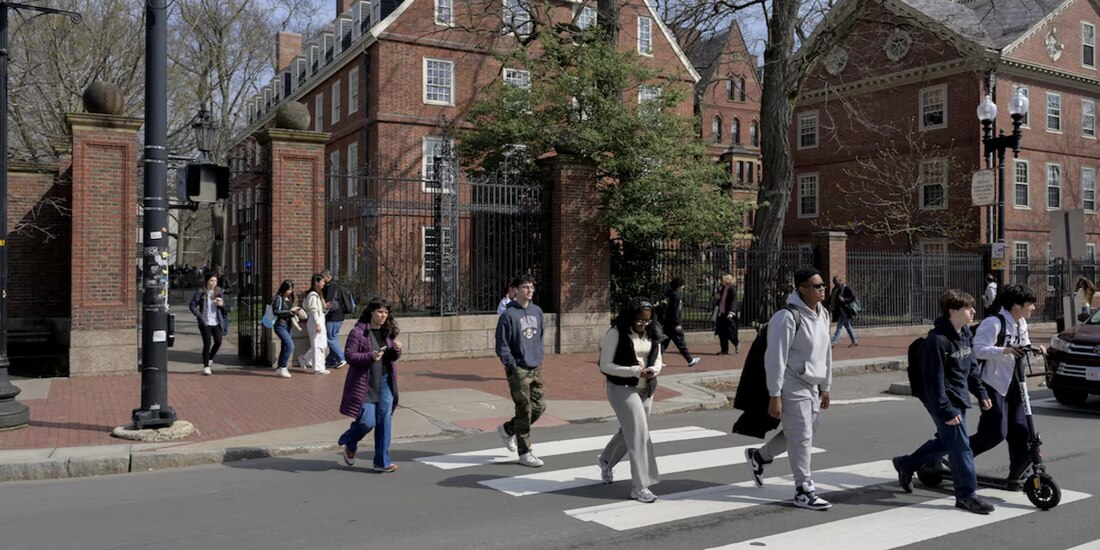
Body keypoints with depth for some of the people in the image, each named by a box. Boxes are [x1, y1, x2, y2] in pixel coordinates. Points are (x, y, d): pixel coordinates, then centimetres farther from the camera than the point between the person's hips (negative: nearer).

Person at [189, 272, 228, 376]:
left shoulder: (218, 292, 7)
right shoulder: (200, 292, -5)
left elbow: (223, 307, 18)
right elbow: (192, 305, -2)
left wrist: (222, 304, -5)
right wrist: (199, 316, -12)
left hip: (217, 322, 4)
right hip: (205, 322, -4)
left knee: (218, 342, 1)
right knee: (207, 343, -4)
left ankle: (210, 358, 29)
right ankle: (206, 366, 6)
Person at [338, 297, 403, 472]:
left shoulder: (388, 332, 8)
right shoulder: (358, 332, -10)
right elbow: (349, 355, -12)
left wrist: (396, 350, -8)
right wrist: (370, 356, -27)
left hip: (385, 381, 5)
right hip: (365, 382, -5)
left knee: (384, 419, 1)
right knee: (368, 422, -6)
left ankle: (382, 462, 10)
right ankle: (350, 445, 27)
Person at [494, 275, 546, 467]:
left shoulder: (537, 311, 9)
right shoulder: (508, 315, -11)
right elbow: (501, 345, -11)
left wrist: (539, 356, 12)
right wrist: (512, 365, -15)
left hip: (536, 368, 7)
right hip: (519, 370, -7)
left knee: (539, 406, 10)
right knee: (524, 410, -3)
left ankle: (507, 430, 31)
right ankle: (525, 453, 10)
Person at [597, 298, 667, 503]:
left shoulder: (652, 334, 2)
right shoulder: (616, 333, -15)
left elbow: (658, 359, 12)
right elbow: (605, 366, -14)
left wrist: (654, 369, -12)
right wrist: (634, 371, -22)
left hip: (646, 390, 7)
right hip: (623, 389, -6)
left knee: (629, 431, 21)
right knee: (639, 434, -13)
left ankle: (606, 460, 49)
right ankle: (640, 487, -6)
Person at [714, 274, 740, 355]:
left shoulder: (732, 289, -10)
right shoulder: (722, 289, 13)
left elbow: (734, 301, -18)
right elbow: (717, 302, 21)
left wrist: (731, 312, -27)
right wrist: (717, 297, -2)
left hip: (728, 315, -8)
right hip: (721, 314, 8)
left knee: (728, 331, -4)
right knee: (721, 332, 7)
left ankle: (736, 343, 23)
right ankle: (724, 350, 15)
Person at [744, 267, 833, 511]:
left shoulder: (823, 314, 8)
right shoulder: (788, 317, -19)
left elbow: (826, 351, 17)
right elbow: (776, 358, -19)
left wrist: (825, 387, 18)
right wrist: (774, 395, -19)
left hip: (812, 386, 9)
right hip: (792, 386, -9)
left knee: (799, 433, 18)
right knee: (801, 437, -4)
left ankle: (759, 455, 37)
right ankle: (804, 491, 8)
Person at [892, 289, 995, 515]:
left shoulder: (965, 334, 7)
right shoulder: (938, 340, -21)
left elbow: (971, 366, 20)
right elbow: (934, 380, -22)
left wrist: (981, 392, 16)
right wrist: (946, 411, -22)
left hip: (959, 399, 10)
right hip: (945, 402, -10)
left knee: (945, 442, 18)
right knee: (960, 445, -5)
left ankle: (906, 464, 34)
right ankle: (967, 495, 6)